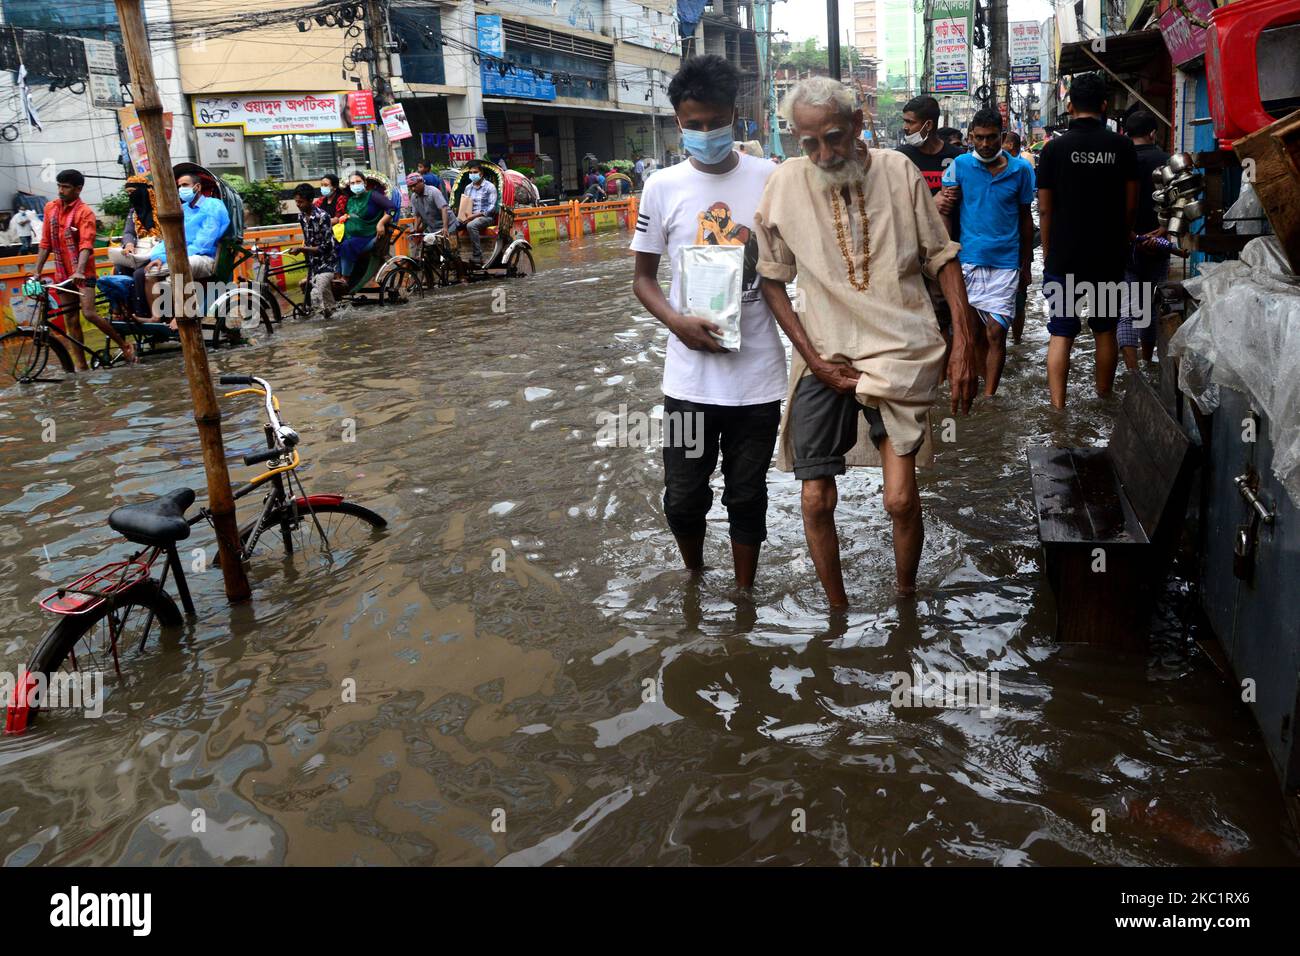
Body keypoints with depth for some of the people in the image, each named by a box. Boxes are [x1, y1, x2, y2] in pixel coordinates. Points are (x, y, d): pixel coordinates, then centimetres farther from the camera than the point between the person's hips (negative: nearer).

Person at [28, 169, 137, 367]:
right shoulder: (50, 208, 7)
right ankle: (80, 366, 10)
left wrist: (79, 271, -35)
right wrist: (37, 271, 7)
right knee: (70, 320, 6)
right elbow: (45, 243, 11)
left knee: (89, 313, -17)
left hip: (83, 274, -5)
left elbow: (86, 244, -21)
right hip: (62, 273, 6)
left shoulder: (85, 212, -9)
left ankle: (125, 345, 1)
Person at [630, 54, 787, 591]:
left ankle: (744, 594, 30)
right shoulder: (663, 187, 1)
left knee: (747, 495, 11)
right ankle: (694, 574, 38)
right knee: (683, 498, 8)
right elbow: (643, 277, 6)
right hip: (689, 376, 1)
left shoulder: (770, 180, -1)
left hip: (758, 372, 0)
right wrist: (677, 321, -13)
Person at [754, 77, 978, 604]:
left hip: (900, 350, -1)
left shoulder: (898, 170, -4)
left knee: (901, 499, -10)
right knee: (817, 501, 1)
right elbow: (772, 280, 3)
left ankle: (905, 598, 17)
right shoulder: (784, 183, -4)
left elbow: (943, 257, 4)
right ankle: (838, 610, 24)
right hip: (825, 357, 1)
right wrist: (813, 358, -4)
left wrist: (964, 342, -3)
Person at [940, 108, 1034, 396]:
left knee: (995, 332, -6)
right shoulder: (960, 165, 0)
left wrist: (1026, 265, 12)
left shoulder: (1020, 169, 3)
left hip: (1005, 264, 0)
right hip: (968, 261, 1)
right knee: (975, 332, 8)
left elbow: (1025, 218, 12)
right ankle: (990, 386, 25)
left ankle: (989, 397, 0)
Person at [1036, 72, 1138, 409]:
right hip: (1109, 255, 2)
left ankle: (1058, 408, -4)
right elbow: (1131, 204, 2)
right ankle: (1104, 403, 25)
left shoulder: (1055, 147, -6)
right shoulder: (1122, 146, -2)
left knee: (1061, 334, 1)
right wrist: (1123, 238, 18)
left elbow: (1044, 209, -5)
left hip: (1063, 257, -2)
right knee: (1105, 331, 15)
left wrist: (1047, 253, 7)